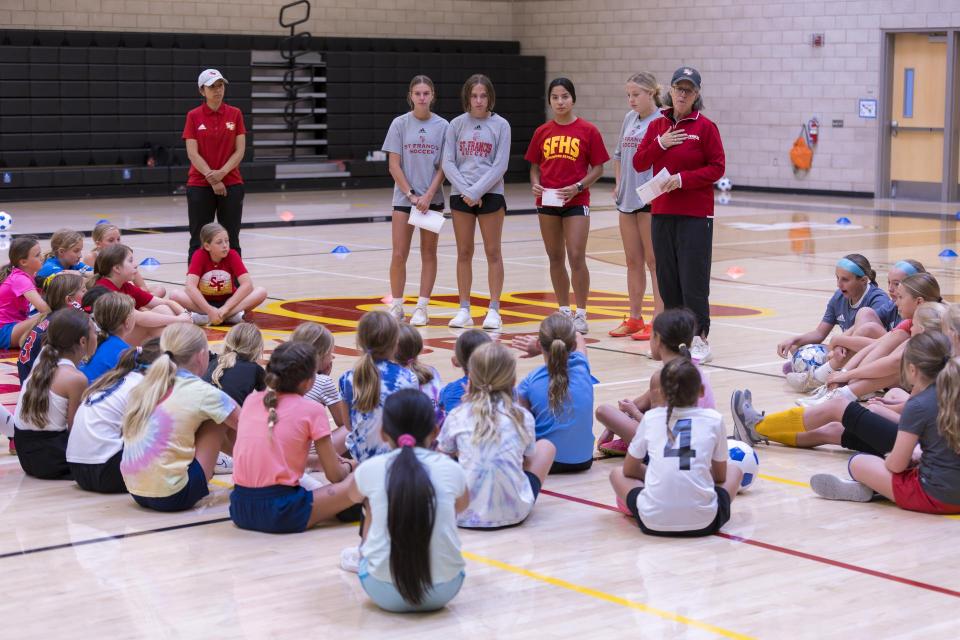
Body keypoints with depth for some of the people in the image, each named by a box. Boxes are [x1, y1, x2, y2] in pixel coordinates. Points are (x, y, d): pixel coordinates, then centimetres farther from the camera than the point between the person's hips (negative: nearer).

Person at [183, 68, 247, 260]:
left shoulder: (235, 114, 3)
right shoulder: (193, 116, 0)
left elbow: (240, 150, 0)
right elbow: (192, 153, -5)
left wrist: (222, 173, -14)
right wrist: (212, 178, -13)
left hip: (231, 183, 1)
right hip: (200, 185, -1)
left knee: (231, 241, 4)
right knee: (198, 241, 2)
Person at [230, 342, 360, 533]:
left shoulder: (251, 400, 12)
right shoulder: (312, 411, -3)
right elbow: (335, 476, 3)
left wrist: (326, 459, 31)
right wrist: (348, 465, 28)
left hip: (240, 510, 5)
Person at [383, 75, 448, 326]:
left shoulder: (442, 126, 1)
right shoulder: (400, 124, -1)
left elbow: (443, 166, 0)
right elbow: (394, 166, -3)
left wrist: (428, 195, -11)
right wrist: (412, 194, -10)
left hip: (432, 198, 1)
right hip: (404, 198, -1)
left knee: (428, 253, 4)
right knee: (399, 254, -3)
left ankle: (421, 308, 10)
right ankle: (396, 307, 8)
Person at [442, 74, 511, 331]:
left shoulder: (500, 125, -1)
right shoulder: (456, 124, 4)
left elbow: (500, 165, -6)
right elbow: (448, 163, 0)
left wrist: (476, 192, -13)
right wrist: (466, 191, -12)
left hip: (491, 194, -2)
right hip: (460, 195, 2)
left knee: (493, 252, 1)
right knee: (464, 253, 6)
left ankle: (494, 310, 5)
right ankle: (464, 310, 11)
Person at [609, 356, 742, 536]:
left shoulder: (650, 418, 9)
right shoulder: (714, 419, 7)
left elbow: (629, 470, 20)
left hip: (653, 522, 0)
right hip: (704, 523, 0)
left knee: (617, 474, 29)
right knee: (734, 471, 29)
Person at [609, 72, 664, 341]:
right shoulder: (629, 118, 12)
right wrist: (618, 184, 14)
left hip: (651, 200, -7)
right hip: (627, 199, 7)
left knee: (654, 261, -2)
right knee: (633, 261, 13)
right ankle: (634, 318, 22)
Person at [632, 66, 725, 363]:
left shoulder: (705, 127, -5)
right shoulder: (657, 126, 10)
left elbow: (717, 168, -7)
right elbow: (639, 163, 6)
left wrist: (683, 179, -17)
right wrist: (659, 144, -9)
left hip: (695, 215, -5)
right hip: (662, 213, 5)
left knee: (694, 279, -5)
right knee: (667, 279, 8)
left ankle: (699, 339, 3)